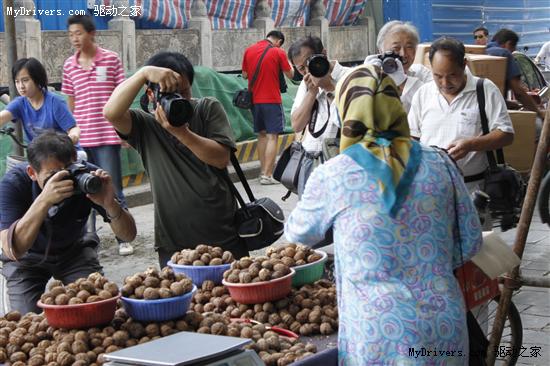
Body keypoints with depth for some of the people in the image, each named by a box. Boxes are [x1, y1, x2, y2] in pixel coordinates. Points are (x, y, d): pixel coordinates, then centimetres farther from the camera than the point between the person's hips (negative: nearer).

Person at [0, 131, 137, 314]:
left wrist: (109, 204, -48)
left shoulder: (87, 176, -28)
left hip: (74, 250, 2)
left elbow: (129, 235, -26)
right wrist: (44, 201, -57)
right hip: (27, 257, -1)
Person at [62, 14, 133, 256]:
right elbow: (71, 102, 14)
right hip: (81, 138, 3)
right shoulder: (69, 66, 7)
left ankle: (123, 240, 7)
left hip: (107, 137, -3)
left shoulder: (111, 60, -2)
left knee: (114, 191, -1)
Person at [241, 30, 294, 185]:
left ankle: (263, 171, 16)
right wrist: (288, 63, 18)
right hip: (272, 100, -5)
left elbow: (244, 75, 12)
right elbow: (290, 75, 1)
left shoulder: (249, 51, 6)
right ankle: (267, 175, -8)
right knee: (272, 136, -3)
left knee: (261, 135, 16)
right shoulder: (278, 52, -7)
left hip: (254, 100, 5)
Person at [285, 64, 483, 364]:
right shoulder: (438, 163, 0)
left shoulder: (330, 176, -8)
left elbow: (298, 233, 11)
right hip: (445, 327, 3)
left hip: (379, 335, -3)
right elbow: (470, 242, 8)